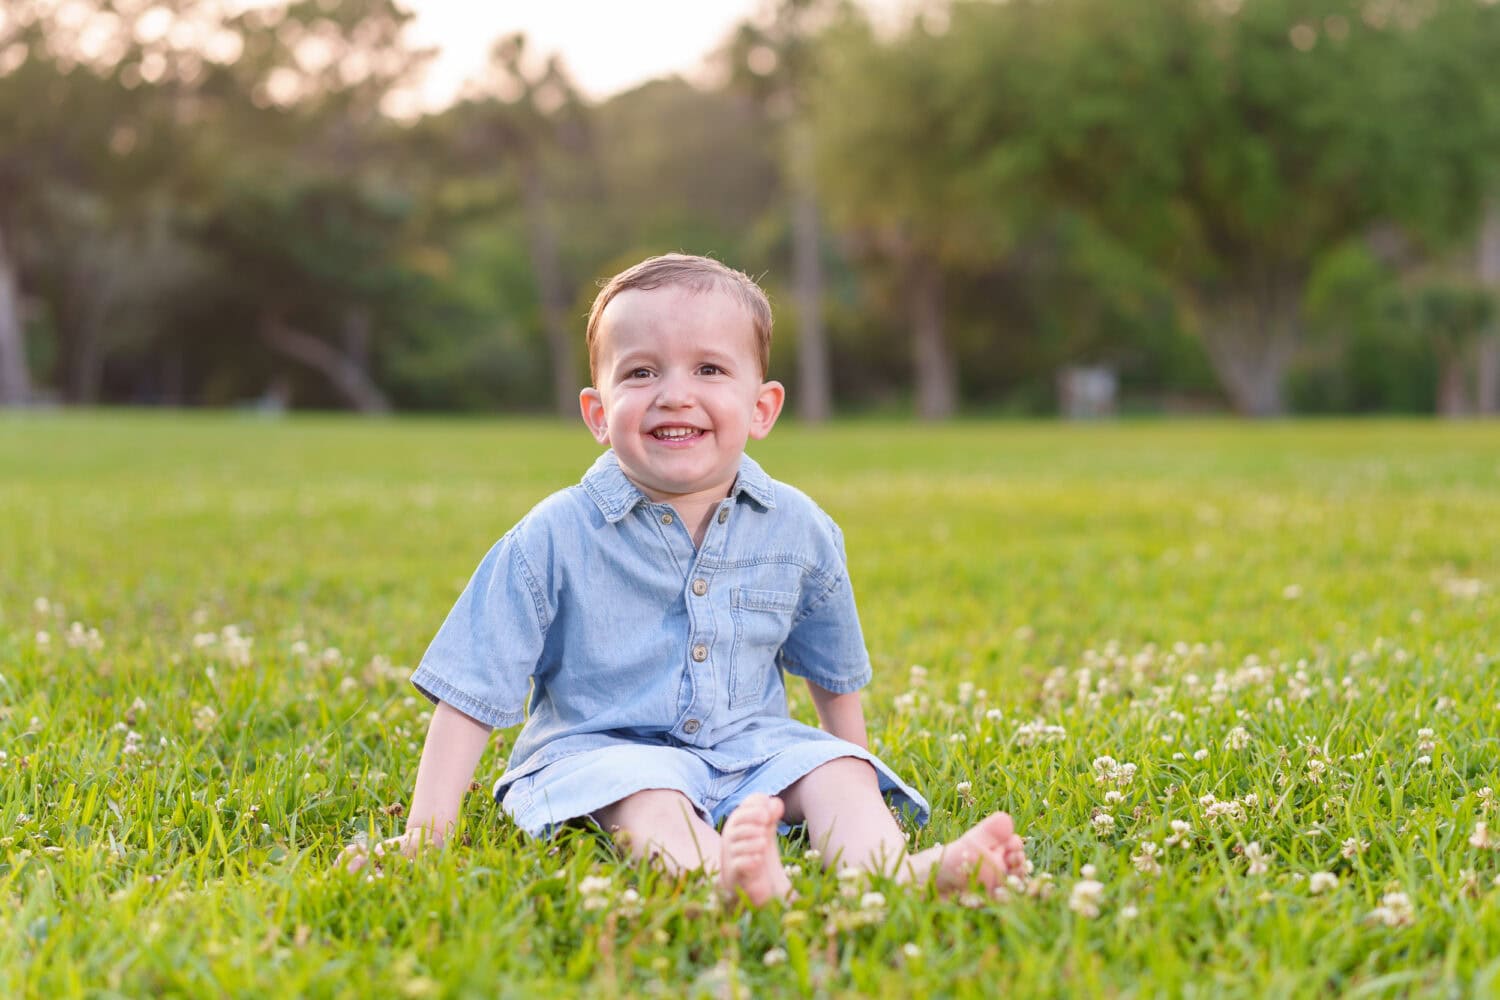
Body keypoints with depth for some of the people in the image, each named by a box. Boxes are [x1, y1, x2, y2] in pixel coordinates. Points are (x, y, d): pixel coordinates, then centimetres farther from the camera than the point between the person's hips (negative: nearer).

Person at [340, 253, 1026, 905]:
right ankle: (727, 875, -64)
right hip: (600, 751, -4)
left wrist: (856, 769, 23)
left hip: (751, 746, 4)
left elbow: (833, 671, 18)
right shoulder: (554, 538, -10)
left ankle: (897, 872, -50)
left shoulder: (798, 531, 0)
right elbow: (472, 693, -10)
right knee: (646, 800, -34)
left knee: (836, 771, -22)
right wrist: (423, 837, -14)